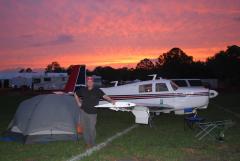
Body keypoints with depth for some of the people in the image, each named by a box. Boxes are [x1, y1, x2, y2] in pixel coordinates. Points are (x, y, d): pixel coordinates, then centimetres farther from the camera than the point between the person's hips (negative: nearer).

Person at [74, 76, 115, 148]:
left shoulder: (97, 91, -7)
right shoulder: (83, 90, 2)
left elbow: (104, 96, -21)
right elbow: (75, 94, 19)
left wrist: (111, 100, -38)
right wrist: (78, 103, 10)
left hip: (92, 113, -3)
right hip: (83, 112, 3)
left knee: (92, 128, -2)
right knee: (85, 128, 9)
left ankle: (92, 143, 18)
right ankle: (87, 142, 24)